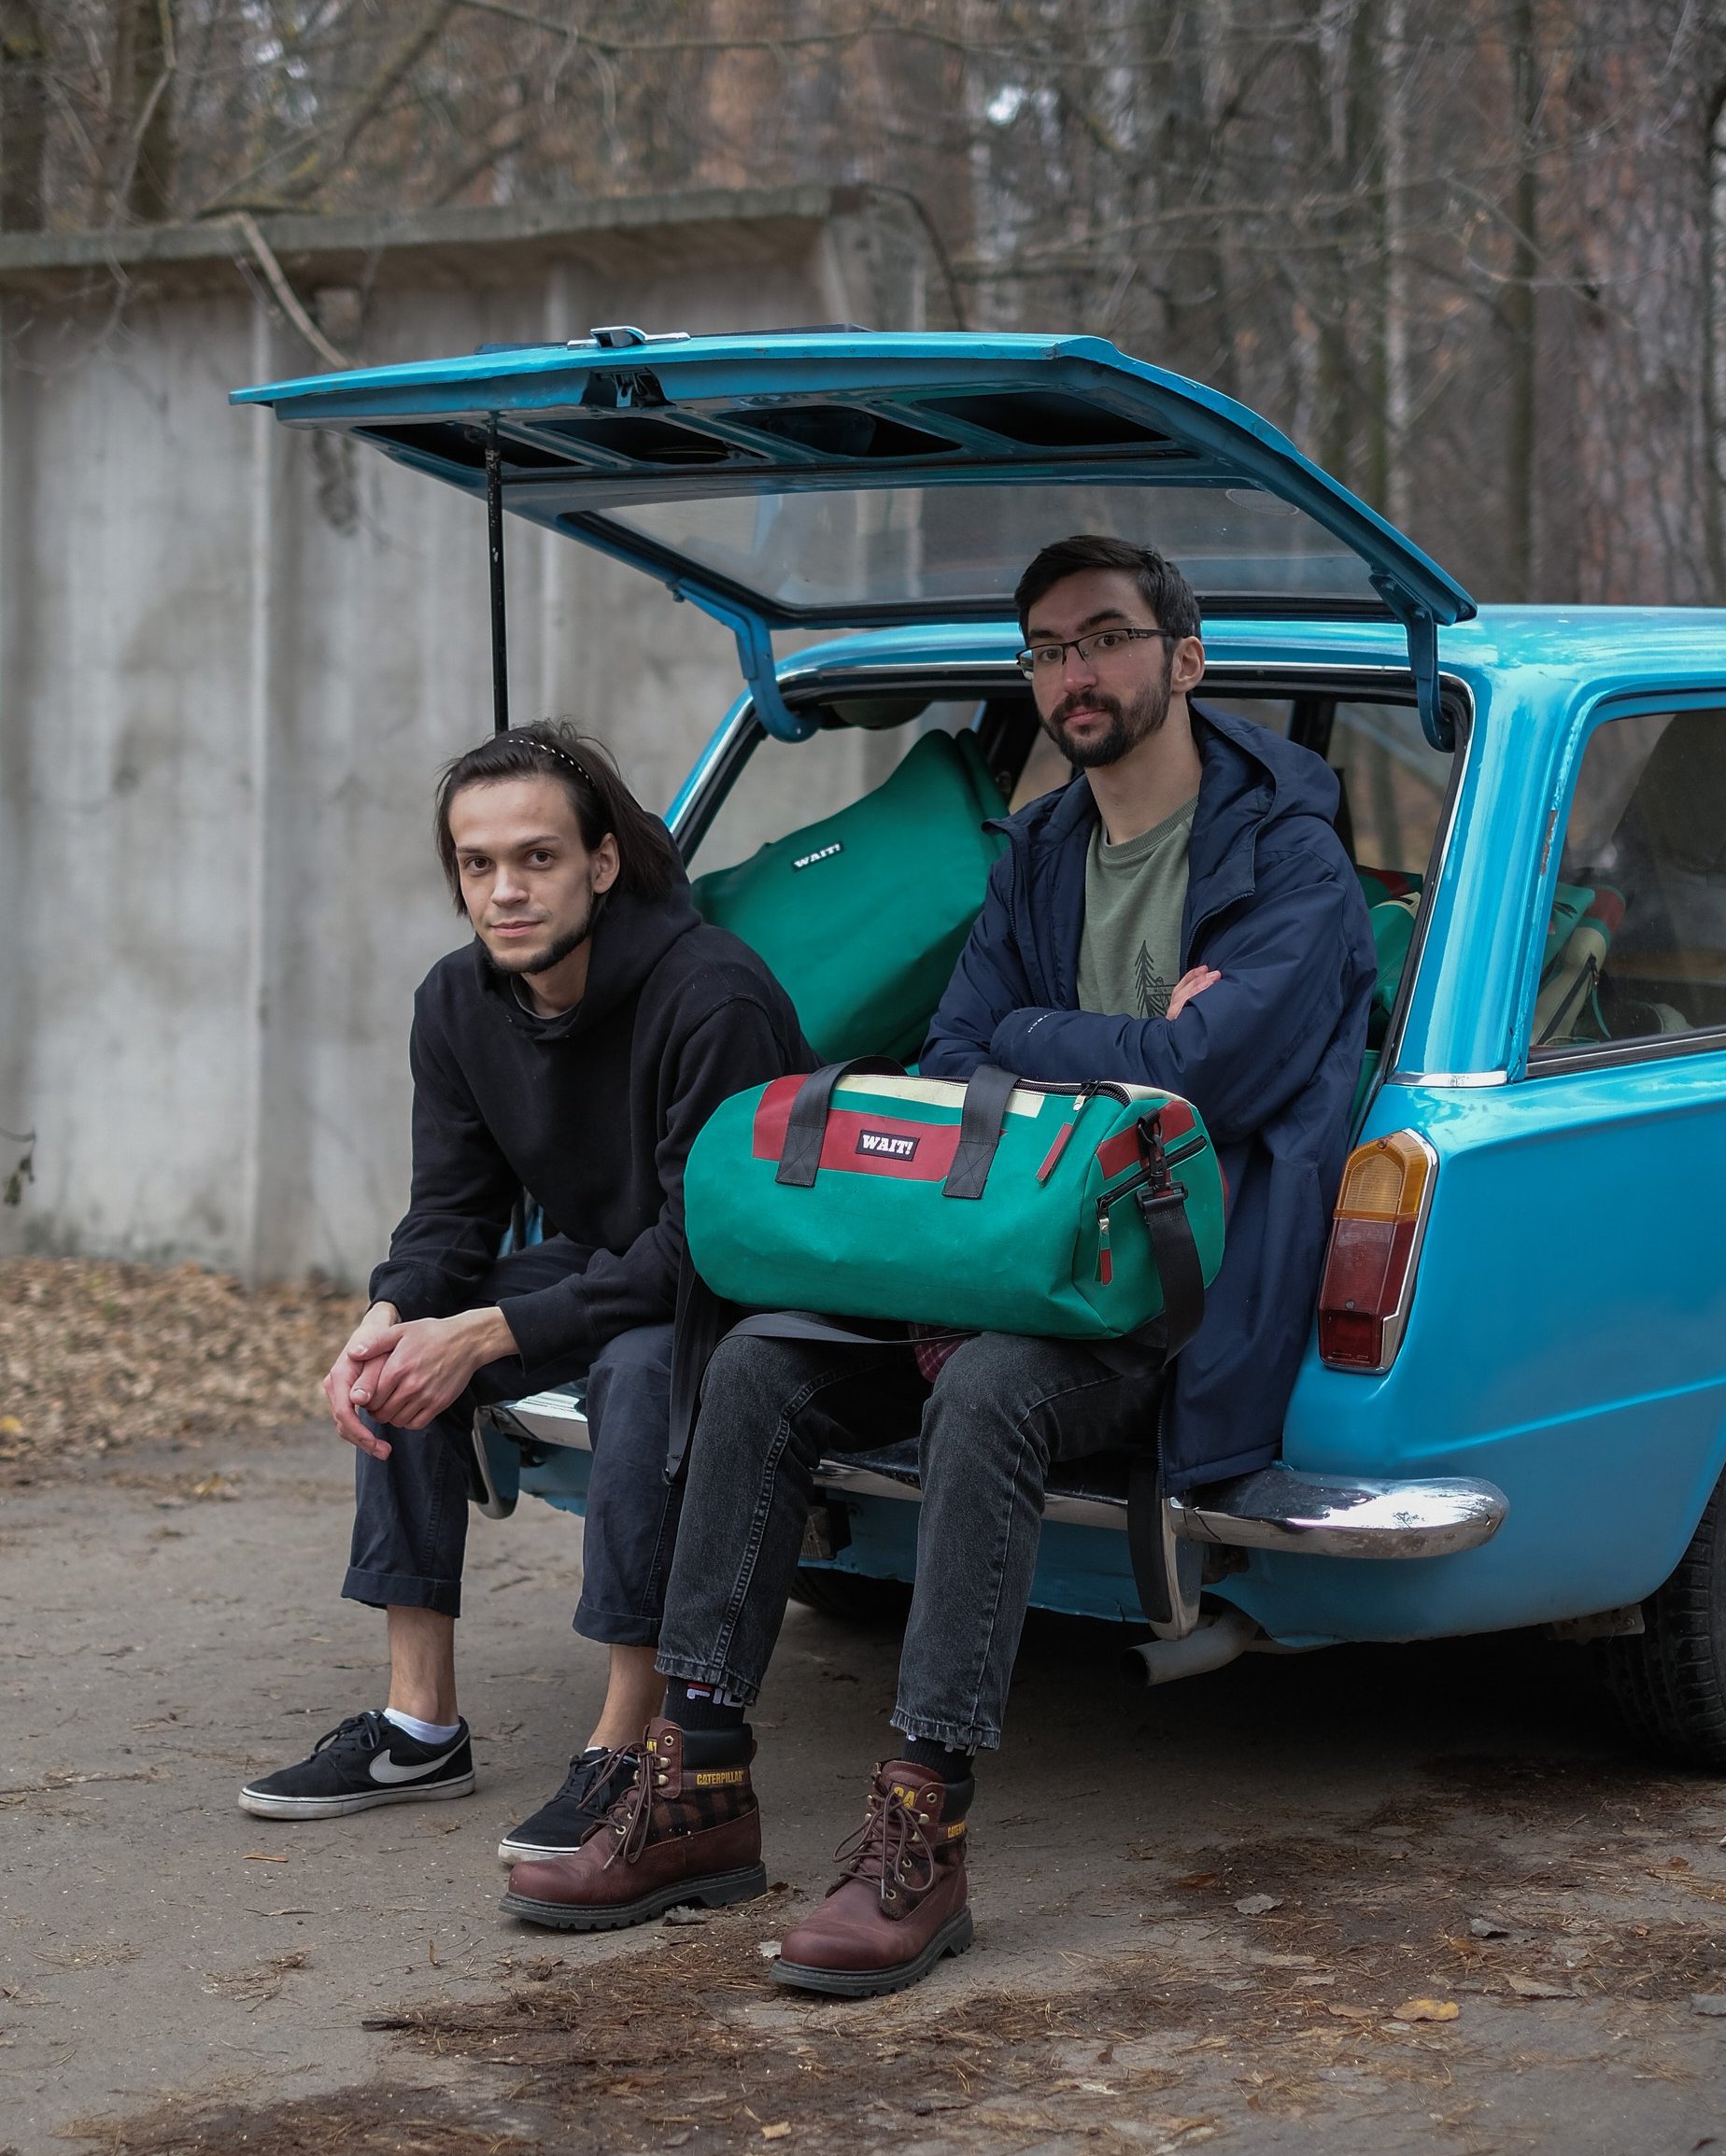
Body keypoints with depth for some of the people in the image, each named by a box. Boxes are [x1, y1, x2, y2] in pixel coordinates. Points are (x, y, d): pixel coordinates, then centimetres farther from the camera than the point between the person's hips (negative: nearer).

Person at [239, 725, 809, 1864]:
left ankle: (626, 1749, -28)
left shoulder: (710, 994, -28)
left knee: (643, 1366, -36)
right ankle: (422, 1727, -5)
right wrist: (387, 1320, -23)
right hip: (602, 1267, 8)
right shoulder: (459, 1003, -5)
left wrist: (489, 1331, -30)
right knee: (405, 1347, -9)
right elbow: (454, 1209, 0)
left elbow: (703, 1244, -29)